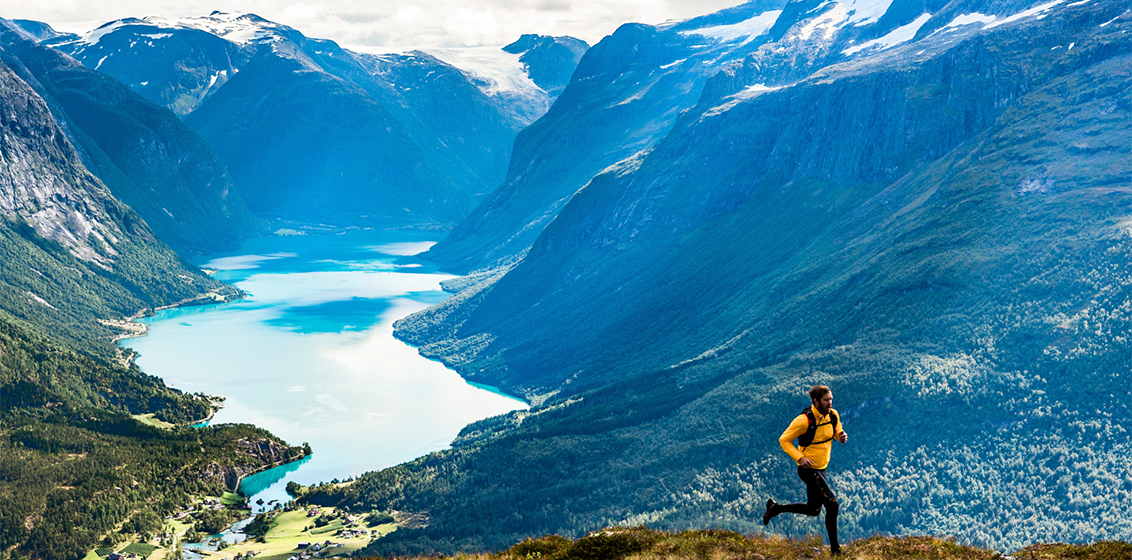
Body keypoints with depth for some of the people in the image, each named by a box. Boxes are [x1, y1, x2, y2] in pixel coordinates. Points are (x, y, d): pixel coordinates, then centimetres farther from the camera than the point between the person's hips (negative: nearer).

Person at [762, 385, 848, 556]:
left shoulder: (833, 415, -3)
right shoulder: (804, 420, -24)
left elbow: (836, 432, 16)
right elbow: (784, 440, -16)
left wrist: (842, 435, -9)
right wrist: (799, 458, -27)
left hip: (821, 468, 8)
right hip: (809, 469, -8)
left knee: (813, 510, 18)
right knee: (832, 503, -15)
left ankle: (776, 507, 34)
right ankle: (835, 548, -3)